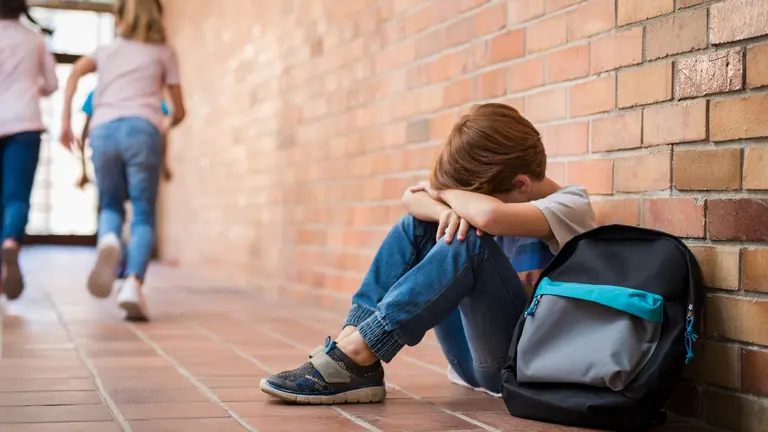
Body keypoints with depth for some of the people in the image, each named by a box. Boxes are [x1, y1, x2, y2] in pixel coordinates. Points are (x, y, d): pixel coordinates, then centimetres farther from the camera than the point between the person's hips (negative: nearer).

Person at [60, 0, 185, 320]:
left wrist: (65, 122, 4)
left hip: (103, 131, 2)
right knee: (143, 216, 1)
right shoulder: (164, 53, 21)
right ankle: (133, 284, -23)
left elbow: (75, 73, 5)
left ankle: (108, 241, -19)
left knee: (110, 206, 17)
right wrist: (168, 125, 41)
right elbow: (179, 111, 19)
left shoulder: (106, 51, 25)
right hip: (142, 130, -2)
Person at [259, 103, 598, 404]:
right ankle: (349, 342, -16)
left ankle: (356, 357, -28)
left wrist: (446, 192, -15)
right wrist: (444, 209, -24)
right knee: (417, 226, -2)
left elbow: (489, 214, -35)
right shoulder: (501, 191, 7)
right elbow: (411, 198, -2)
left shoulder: (570, 206, -14)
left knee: (469, 241, -29)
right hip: (475, 358, 7)